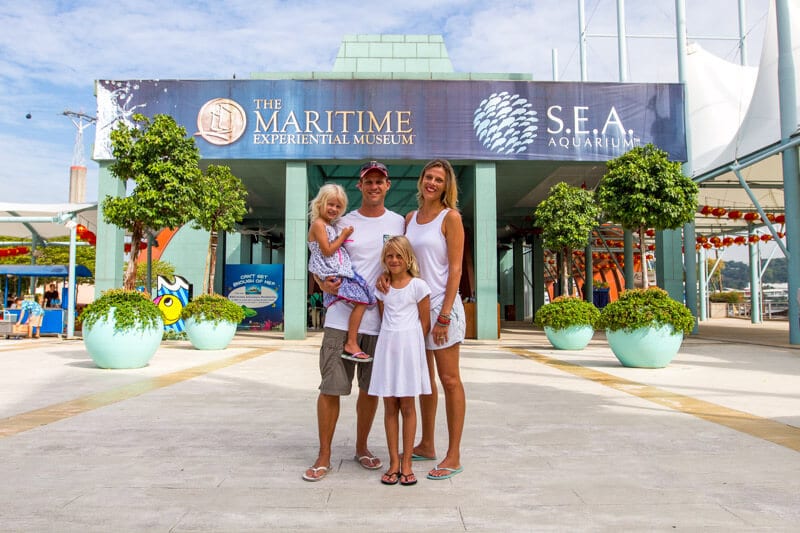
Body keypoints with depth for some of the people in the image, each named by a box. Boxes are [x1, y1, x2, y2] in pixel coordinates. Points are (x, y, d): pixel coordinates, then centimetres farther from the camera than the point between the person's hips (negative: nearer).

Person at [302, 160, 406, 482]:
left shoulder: (399, 223, 9)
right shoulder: (344, 223, 5)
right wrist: (324, 284, -14)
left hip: (380, 319, 2)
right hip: (341, 318, -1)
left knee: (371, 388, 12)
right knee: (331, 387, -1)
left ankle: (361, 448, 30)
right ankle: (324, 457, 12)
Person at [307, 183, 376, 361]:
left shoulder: (331, 225, 21)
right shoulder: (318, 224, -8)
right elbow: (327, 251, -14)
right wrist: (343, 236, -7)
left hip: (341, 271, 10)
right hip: (333, 273, -10)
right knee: (361, 300, -17)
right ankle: (351, 345, -16)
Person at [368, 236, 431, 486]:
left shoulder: (418, 285, -2)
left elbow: (425, 323, -1)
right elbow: (383, 319, 13)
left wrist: (412, 346, -2)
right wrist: (392, 342, 4)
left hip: (410, 346, -3)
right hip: (387, 346, 3)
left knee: (407, 407, 2)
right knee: (390, 407, 6)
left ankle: (406, 464, 10)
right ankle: (394, 463, 13)